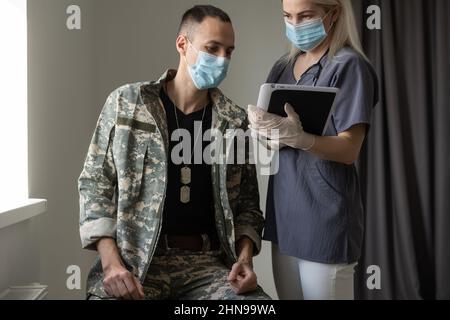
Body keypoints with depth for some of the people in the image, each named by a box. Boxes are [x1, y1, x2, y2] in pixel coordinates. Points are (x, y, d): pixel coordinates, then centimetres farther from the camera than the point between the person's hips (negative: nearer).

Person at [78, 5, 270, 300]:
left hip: (208, 261, 2)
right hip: (134, 258, -1)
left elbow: (247, 203, 12)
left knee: (256, 299, -23)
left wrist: (245, 256, -7)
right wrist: (110, 260, -10)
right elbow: (95, 182, 2)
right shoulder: (126, 103, 2)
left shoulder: (237, 122, 7)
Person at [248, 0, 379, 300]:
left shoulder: (349, 65, -8)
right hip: (284, 210, 6)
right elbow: (268, 123, 12)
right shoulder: (283, 66, 12)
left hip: (325, 216, -6)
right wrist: (271, 136, -12)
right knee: (287, 295, 15)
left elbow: (349, 150, -15)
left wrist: (298, 138, -32)